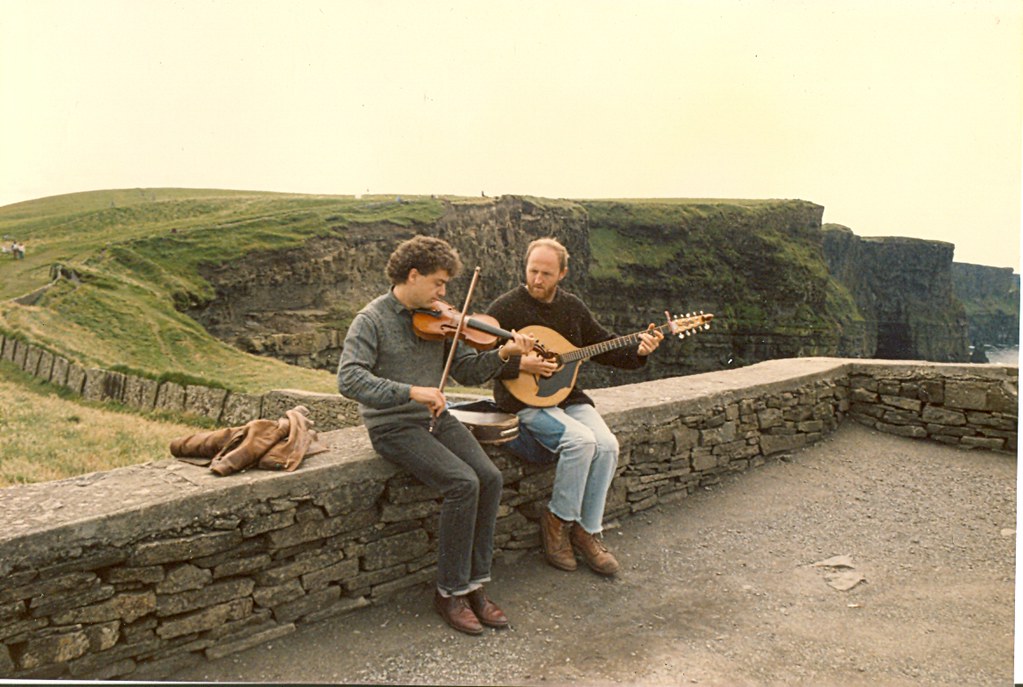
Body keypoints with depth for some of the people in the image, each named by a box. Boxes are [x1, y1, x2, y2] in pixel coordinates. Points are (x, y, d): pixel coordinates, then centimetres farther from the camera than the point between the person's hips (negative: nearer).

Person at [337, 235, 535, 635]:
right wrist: (411, 391, -31)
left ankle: (474, 585, -2)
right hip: (394, 427, -6)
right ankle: (450, 591, -7)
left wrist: (502, 354, -11)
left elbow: (468, 372, 7)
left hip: (436, 419, 6)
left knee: (490, 478, -16)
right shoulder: (372, 320, -10)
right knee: (463, 483, -24)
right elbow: (349, 380, -23)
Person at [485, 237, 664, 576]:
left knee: (607, 445, -18)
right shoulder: (505, 308, -7)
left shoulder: (573, 307, 10)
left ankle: (587, 529, -1)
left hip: (567, 396, 6)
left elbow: (604, 346, 16)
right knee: (581, 441, -28)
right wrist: (519, 363, -24)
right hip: (525, 400, -6)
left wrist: (638, 349, -1)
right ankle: (558, 520, -6)